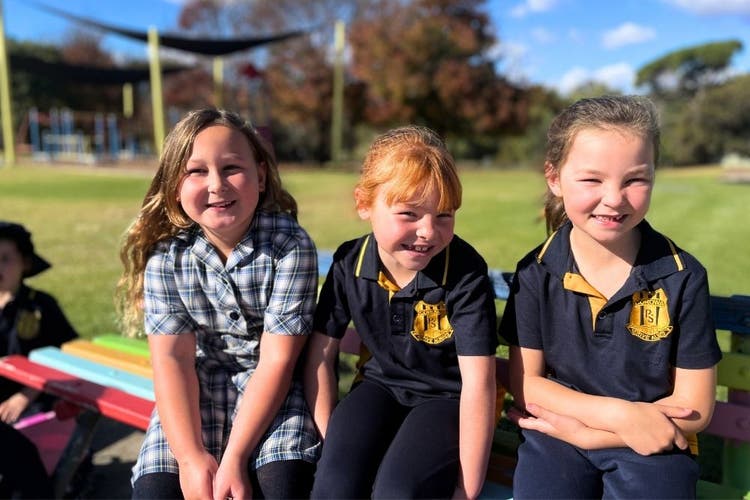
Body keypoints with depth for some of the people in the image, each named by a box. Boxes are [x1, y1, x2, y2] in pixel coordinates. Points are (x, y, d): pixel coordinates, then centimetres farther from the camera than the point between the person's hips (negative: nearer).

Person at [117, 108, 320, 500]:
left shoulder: (291, 247, -19)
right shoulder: (165, 255, -10)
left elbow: (277, 360, -18)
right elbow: (172, 358, -11)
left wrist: (235, 456, -22)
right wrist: (191, 455, -21)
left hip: (273, 390, -2)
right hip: (197, 392, 3)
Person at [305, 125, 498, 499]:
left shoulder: (466, 272, -22)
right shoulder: (349, 263, -11)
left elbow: (477, 382, -22)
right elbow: (320, 355, -3)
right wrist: (332, 442, -6)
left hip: (446, 397, -2)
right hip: (380, 386, 3)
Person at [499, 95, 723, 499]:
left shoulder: (683, 276, -11)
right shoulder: (536, 273, -9)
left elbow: (694, 408, -7)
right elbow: (525, 383, -5)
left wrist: (584, 431, -13)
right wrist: (620, 413, -17)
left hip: (653, 443, 1)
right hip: (556, 437, 0)